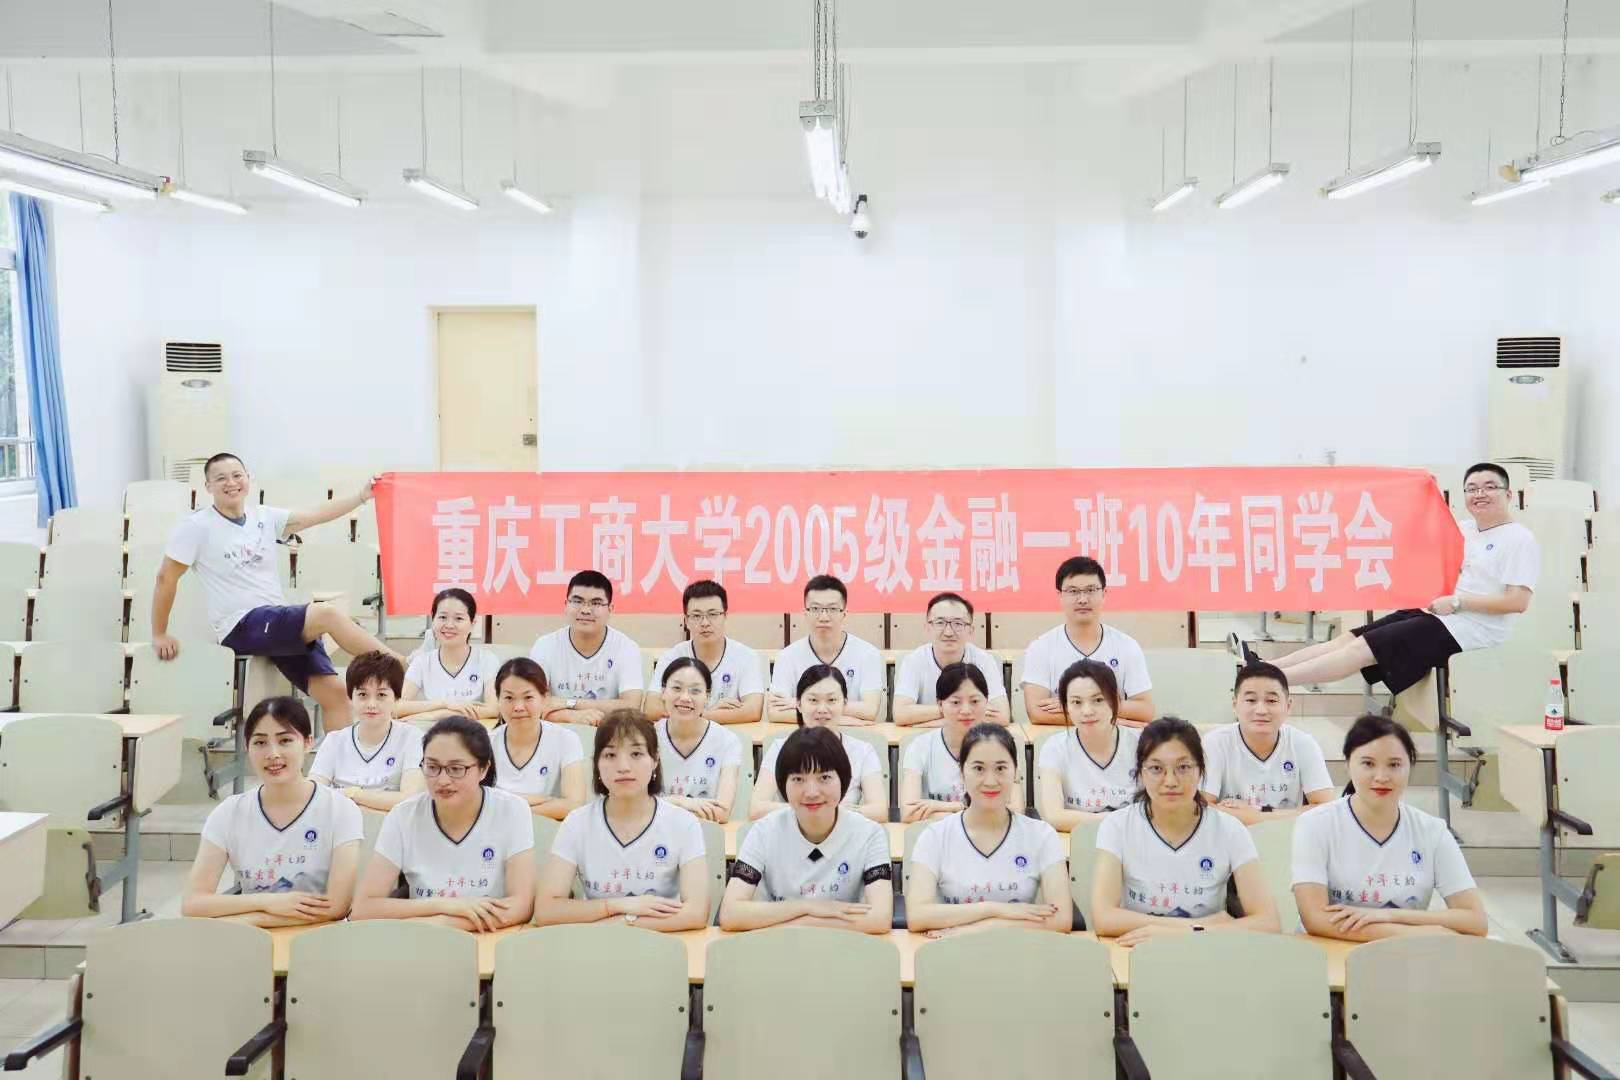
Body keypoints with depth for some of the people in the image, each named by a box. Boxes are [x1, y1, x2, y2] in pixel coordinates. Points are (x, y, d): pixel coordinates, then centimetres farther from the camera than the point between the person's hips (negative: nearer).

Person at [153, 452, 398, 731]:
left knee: (334, 691, -8)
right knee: (329, 614, -26)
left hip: (282, 624, 6)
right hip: (240, 629, -6)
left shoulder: (264, 517, 12)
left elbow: (316, 515, 9)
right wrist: (159, 635, 3)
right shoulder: (197, 528, -2)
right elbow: (166, 577, 1)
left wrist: (362, 496, 1)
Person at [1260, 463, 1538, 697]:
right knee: (1350, 638, -6)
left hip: (1470, 630, -9)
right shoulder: (1465, 530, 15)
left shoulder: (1520, 539, -8)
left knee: (1363, 648, -18)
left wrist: (1457, 602, -17)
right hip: (1437, 614, 9)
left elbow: (1518, 602, -18)